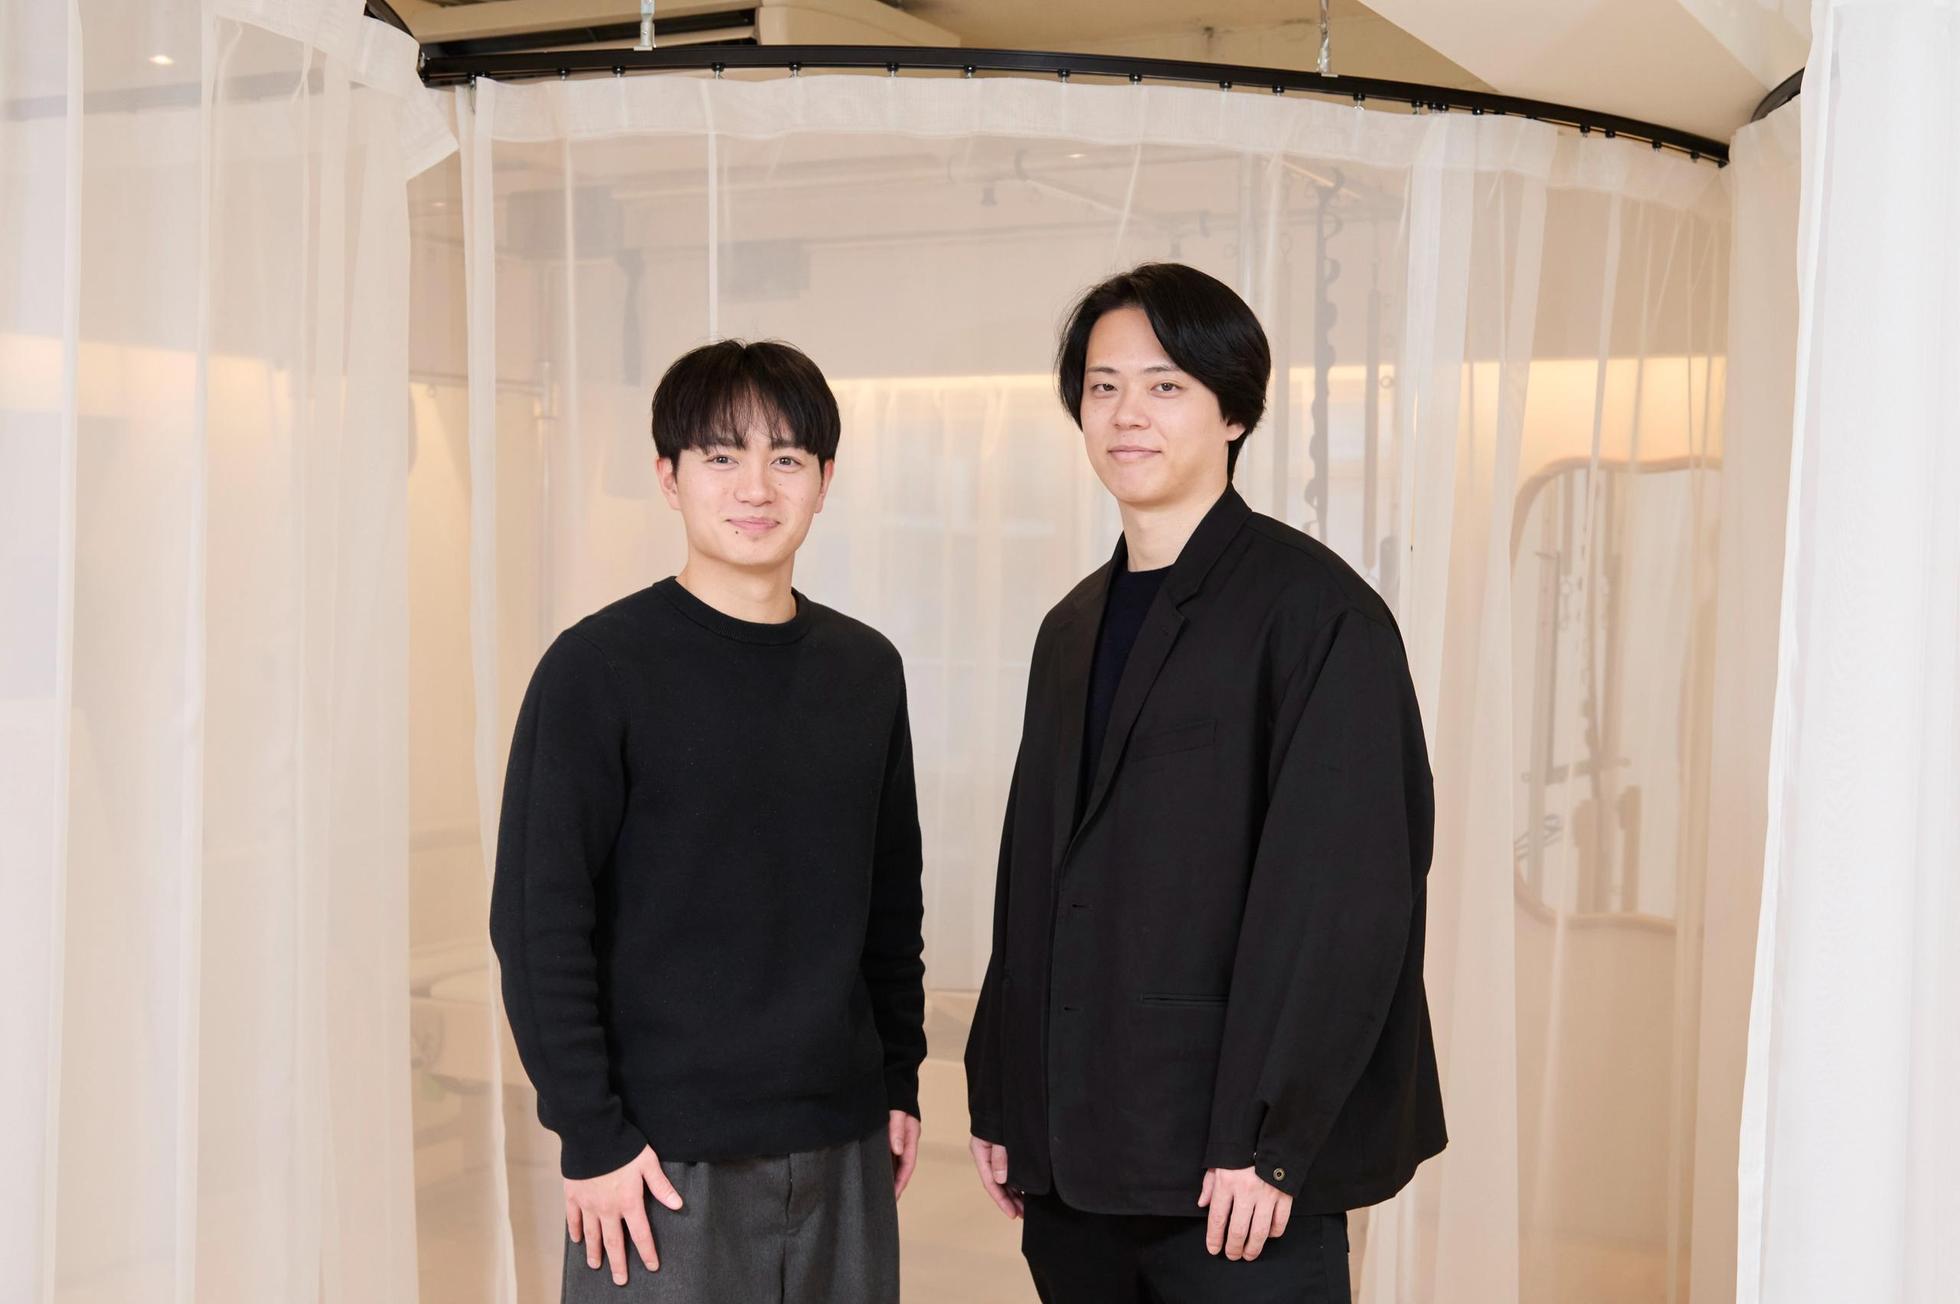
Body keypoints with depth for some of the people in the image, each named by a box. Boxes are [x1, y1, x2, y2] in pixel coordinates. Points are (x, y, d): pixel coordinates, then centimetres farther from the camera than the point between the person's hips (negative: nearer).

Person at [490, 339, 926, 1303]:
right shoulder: (599, 668, -9)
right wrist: (590, 1135, -12)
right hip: (667, 1155, -4)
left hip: (844, 1148, 5)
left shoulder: (867, 670, 6)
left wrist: (900, 1080, 11)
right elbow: (538, 918, -10)